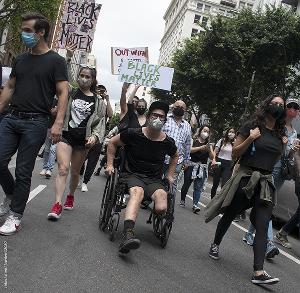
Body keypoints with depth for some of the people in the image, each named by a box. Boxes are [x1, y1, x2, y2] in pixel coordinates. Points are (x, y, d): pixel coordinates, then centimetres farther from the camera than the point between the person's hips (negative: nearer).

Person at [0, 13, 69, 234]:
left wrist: (58, 123, -19)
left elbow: (63, 93, -8)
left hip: (35, 122, -5)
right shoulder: (20, 59, 16)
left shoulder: (55, 61, 0)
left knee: (23, 171, -1)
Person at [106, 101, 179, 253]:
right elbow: (112, 142, 10)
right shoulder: (134, 134, -5)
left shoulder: (168, 142, 4)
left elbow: (175, 156, 28)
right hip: (132, 175, -2)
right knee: (137, 192, -39)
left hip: (155, 180, 2)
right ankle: (128, 234, -54)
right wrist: (110, 164, 5)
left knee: (161, 208, -27)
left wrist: (170, 175, 20)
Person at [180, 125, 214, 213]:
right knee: (186, 184, 3)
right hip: (192, 165, -3)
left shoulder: (208, 144, 14)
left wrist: (209, 150, -10)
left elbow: (212, 157, 7)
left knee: (198, 187, -5)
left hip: (202, 168, 3)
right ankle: (182, 200, 22)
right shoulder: (194, 141, 3)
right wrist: (201, 148, -19)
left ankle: (195, 205, -9)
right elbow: (189, 150, -15)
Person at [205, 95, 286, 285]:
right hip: (246, 178, -4)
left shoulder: (280, 134, 12)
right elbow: (235, 153, -4)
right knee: (230, 215, 12)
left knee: (262, 226, -6)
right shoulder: (252, 126, -3)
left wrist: (285, 146, 7)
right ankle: (215, 245, 37)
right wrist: (250, 139, -18)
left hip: (267, 182, 4)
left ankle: (259, 272, -8)